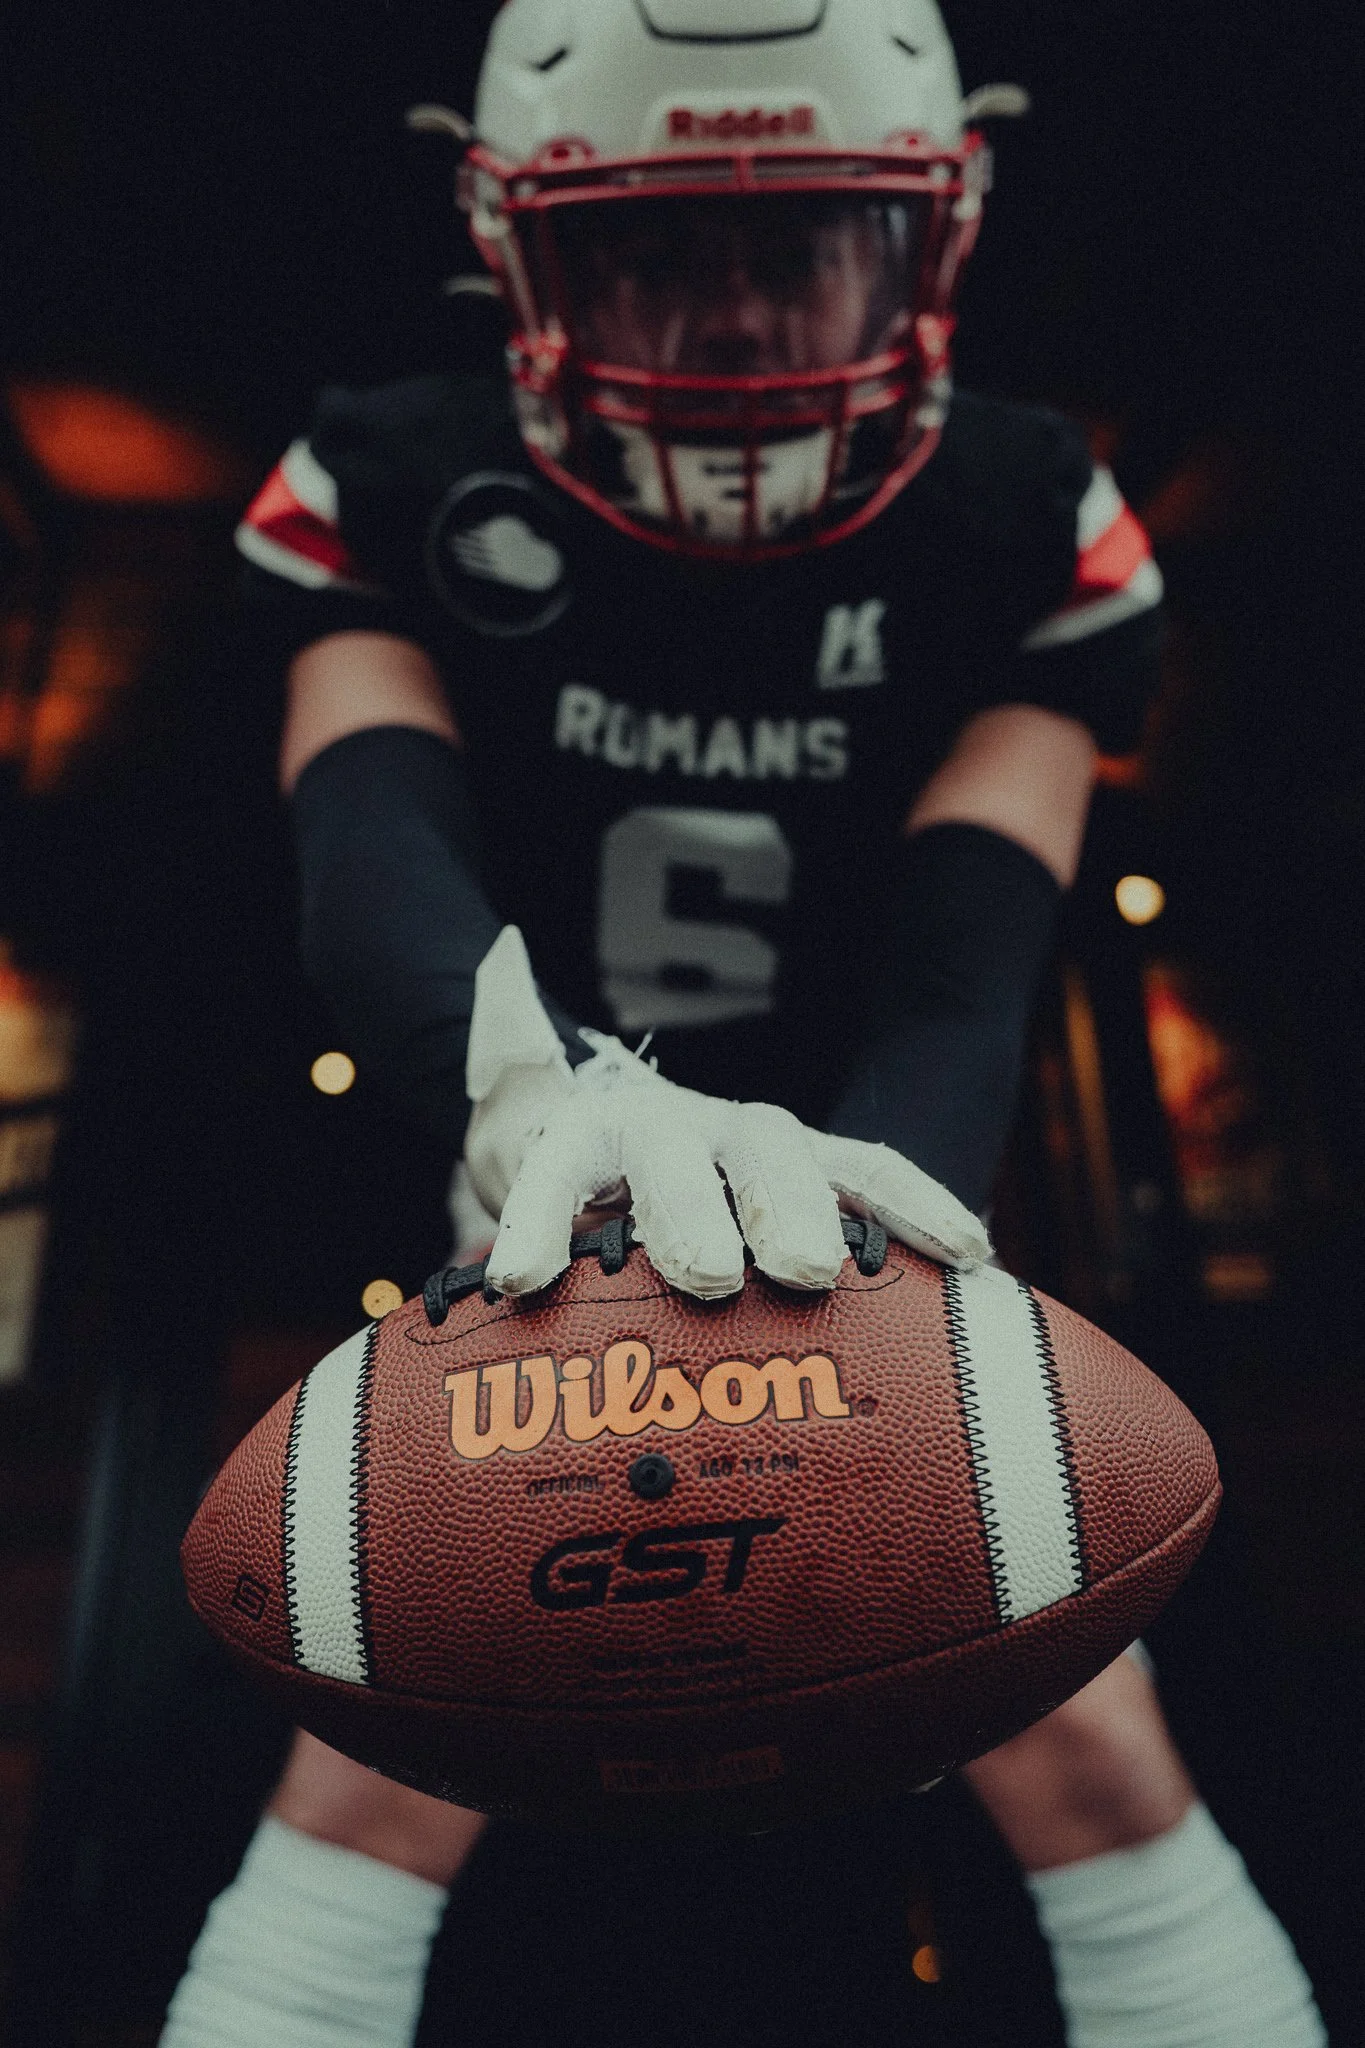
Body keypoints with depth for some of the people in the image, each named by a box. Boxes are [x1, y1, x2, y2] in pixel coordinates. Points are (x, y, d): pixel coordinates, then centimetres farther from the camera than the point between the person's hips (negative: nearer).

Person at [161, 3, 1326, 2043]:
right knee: (372, 1789, -1)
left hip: (873, 1237, 1)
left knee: (1097, 1768, 1)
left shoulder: (1026, 530, -11)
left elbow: (963, 959, -23)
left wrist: (871, 1218, -45)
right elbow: (375, 852, -30)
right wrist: (542, 1086, -54)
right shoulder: (405, 497, -12)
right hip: (544, 1248, 0)